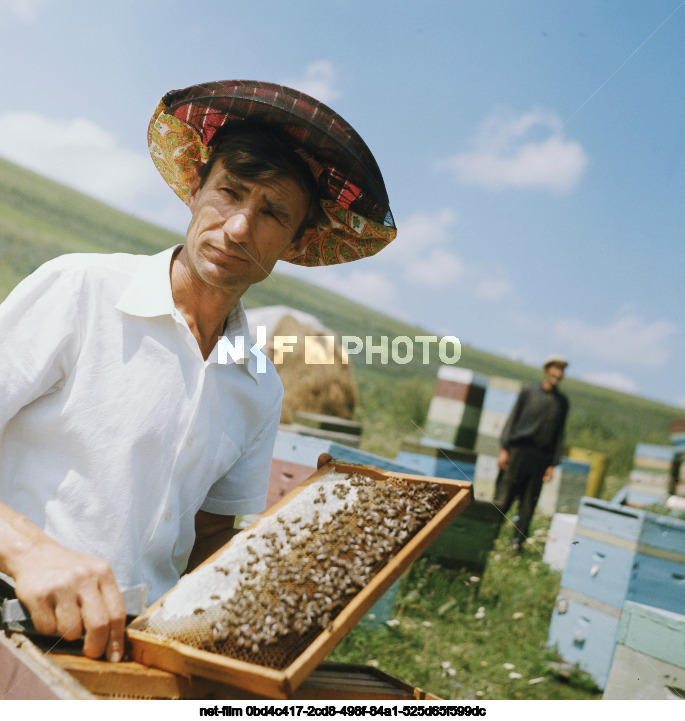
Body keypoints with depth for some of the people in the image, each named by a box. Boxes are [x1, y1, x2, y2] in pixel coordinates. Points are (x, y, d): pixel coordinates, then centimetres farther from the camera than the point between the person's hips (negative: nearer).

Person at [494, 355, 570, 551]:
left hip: (540, 459, 2)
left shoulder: (562, 402, 12)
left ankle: (518, 541, 9)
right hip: (518, 452, -2)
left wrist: (552, 464, 7)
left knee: (529, 503, 2)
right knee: (503, 498, -4)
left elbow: (559, 433, 13)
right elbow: (512, 419, 4)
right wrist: (504, 448, -4)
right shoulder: (529, 392, 6)